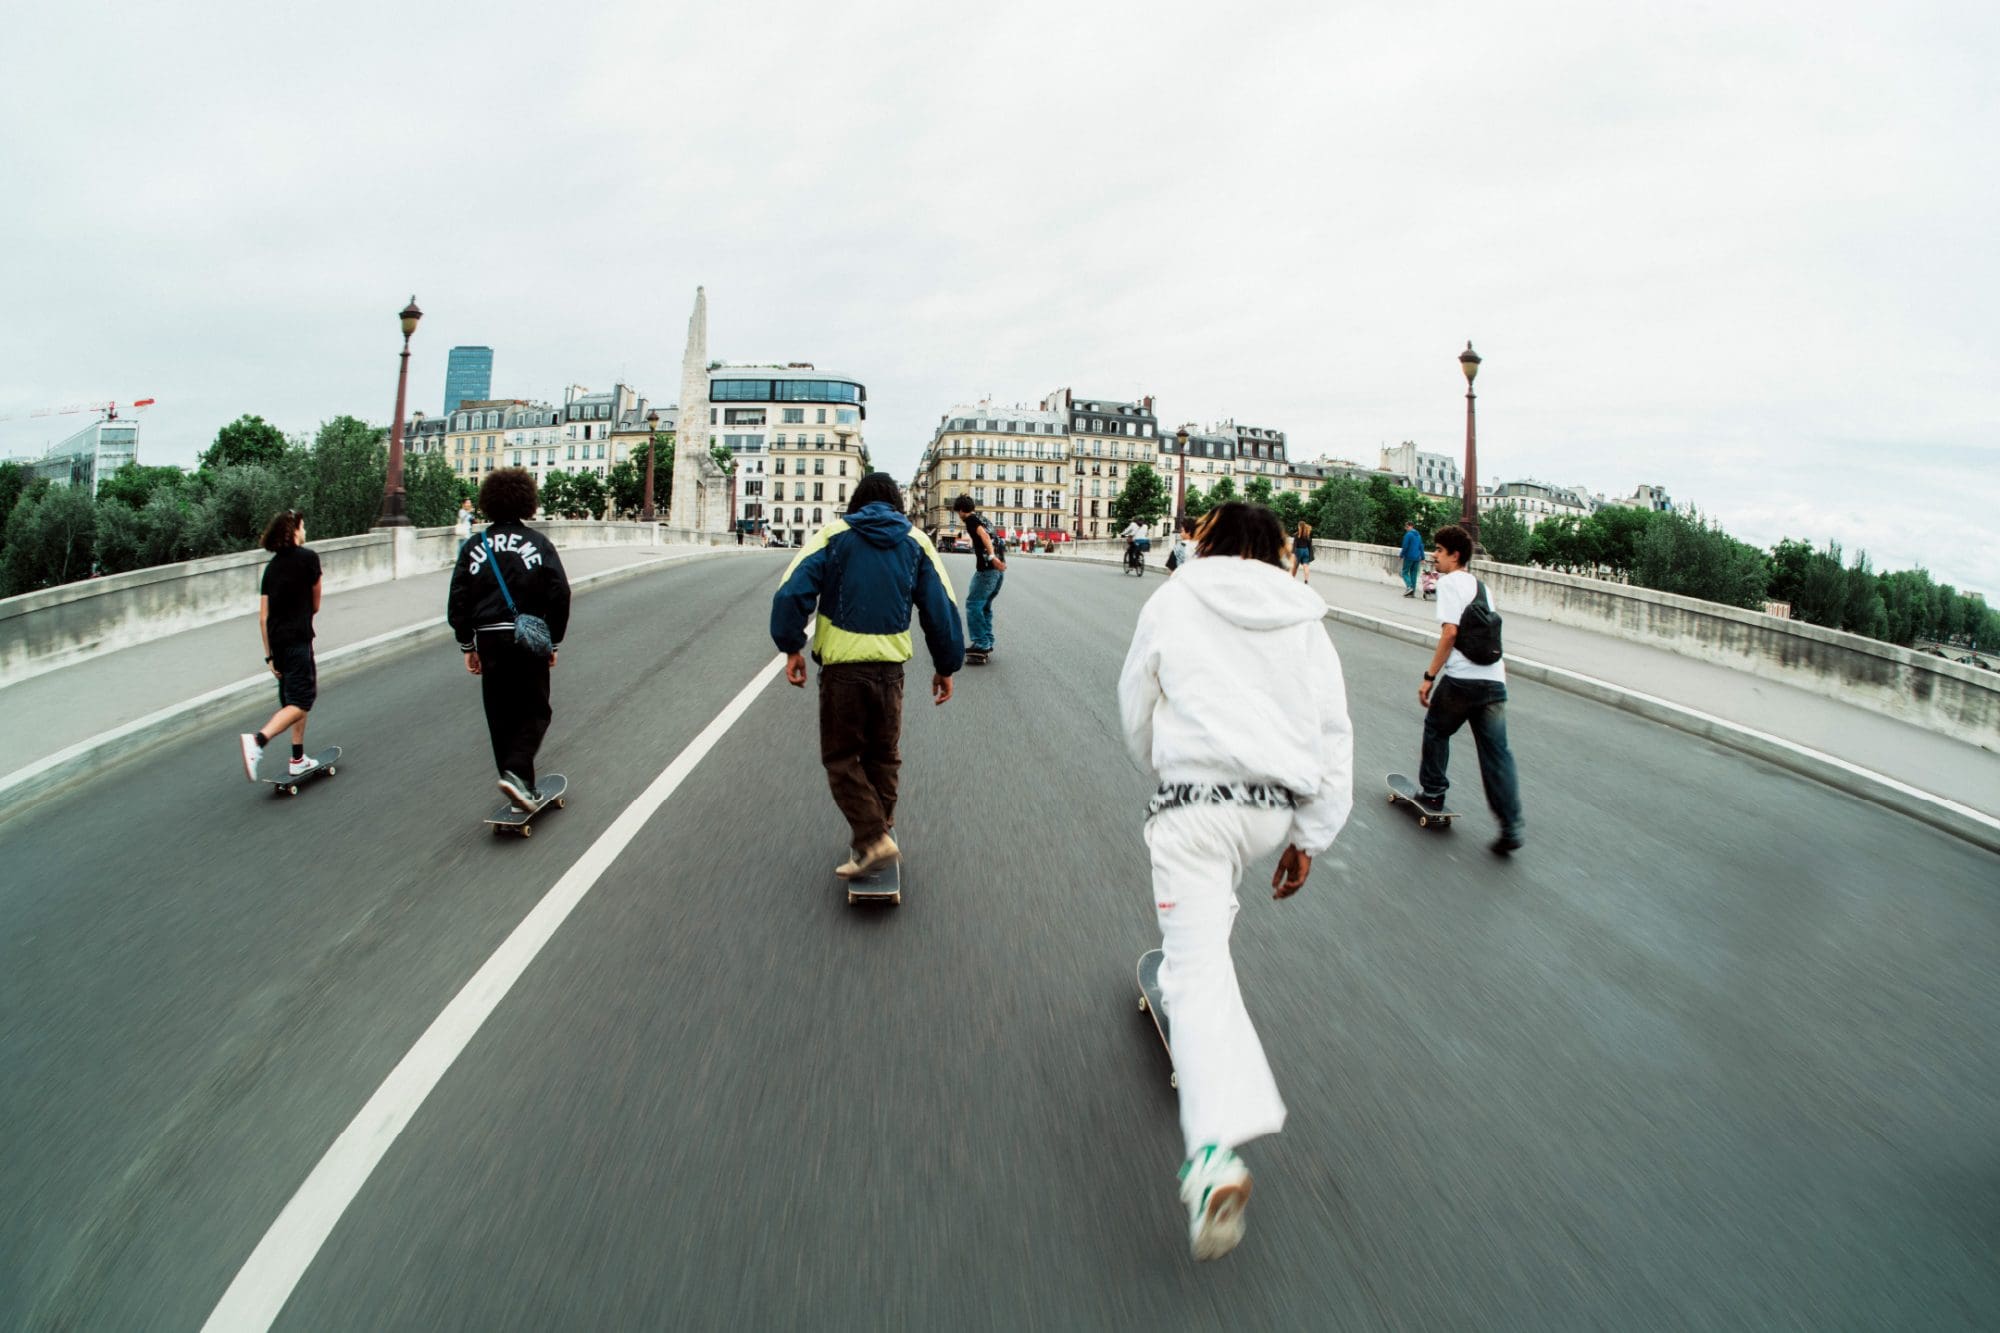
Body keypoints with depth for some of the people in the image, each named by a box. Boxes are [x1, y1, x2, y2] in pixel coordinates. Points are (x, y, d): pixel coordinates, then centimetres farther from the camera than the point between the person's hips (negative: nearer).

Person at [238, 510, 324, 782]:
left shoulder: (271, 566, 15)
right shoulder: (308, 558, -4)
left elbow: (263, 617, 12)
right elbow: (315, 605, 4)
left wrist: (270, 655, 14)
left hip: (277, 642, 8)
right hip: (298, 640, -8)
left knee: (293, 698, 16)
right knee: (301, 701, -9)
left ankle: (298, 761, 18)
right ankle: (258, 740, -29)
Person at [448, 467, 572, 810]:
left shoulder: (474, 547, 5)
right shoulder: (538, 543, -3)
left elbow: (457, 601, 3)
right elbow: (560, 595, -8)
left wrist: (468, 645, 11)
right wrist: (553, 642, 2)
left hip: (489, 640, 3)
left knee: (501, 716, 13)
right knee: (535, 711, 9)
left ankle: (521, 789, 18)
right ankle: (516, 772, -13)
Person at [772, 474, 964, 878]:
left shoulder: (834, 534, 2)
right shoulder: (916, 541, 8)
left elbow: (793, 591, -8)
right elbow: (941, 609, 5)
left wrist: (791, 647, 0)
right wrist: (946, 665, 12)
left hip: (841, 665, -2)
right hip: (890, 667, 3)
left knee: (841, 758, 8)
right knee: (883, 757, 19)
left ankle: (873, 838, -5)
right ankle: (876, 830, 28)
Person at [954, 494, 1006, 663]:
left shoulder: (970, 519, -3)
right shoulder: (982, 519, 22)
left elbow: (984, 535, -21)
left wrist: (992, 556, -32)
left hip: (987, 568, -9)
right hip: (999, 569, 9)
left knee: (973, 605, -8)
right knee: (985, 606, 18)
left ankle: (981, 646, -13)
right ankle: (987, 643, 20)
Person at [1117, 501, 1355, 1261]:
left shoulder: (1173, 601, 3)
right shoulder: (1304, 621, 10)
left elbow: (1136, 710, 9)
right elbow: (1333, 734, 8)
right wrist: (1311, 836, 13)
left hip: (1192, 800, -4)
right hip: (1273, 806, 4)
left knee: (1199, 968, -7)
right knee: (1212, 902, 35)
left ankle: (1214, 1155, -18)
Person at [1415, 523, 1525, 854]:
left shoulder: (1449, 582, -3)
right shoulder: (1481, 586, 21)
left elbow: (1450, 632, -13)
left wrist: (1429, 676, -12)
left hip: (1461, 678, -7)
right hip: (1494, 680, 7)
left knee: (1435, 730, 18)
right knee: (1496, 751, 5)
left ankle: (1432, 792, 28)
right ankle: (1512, 826, 1)